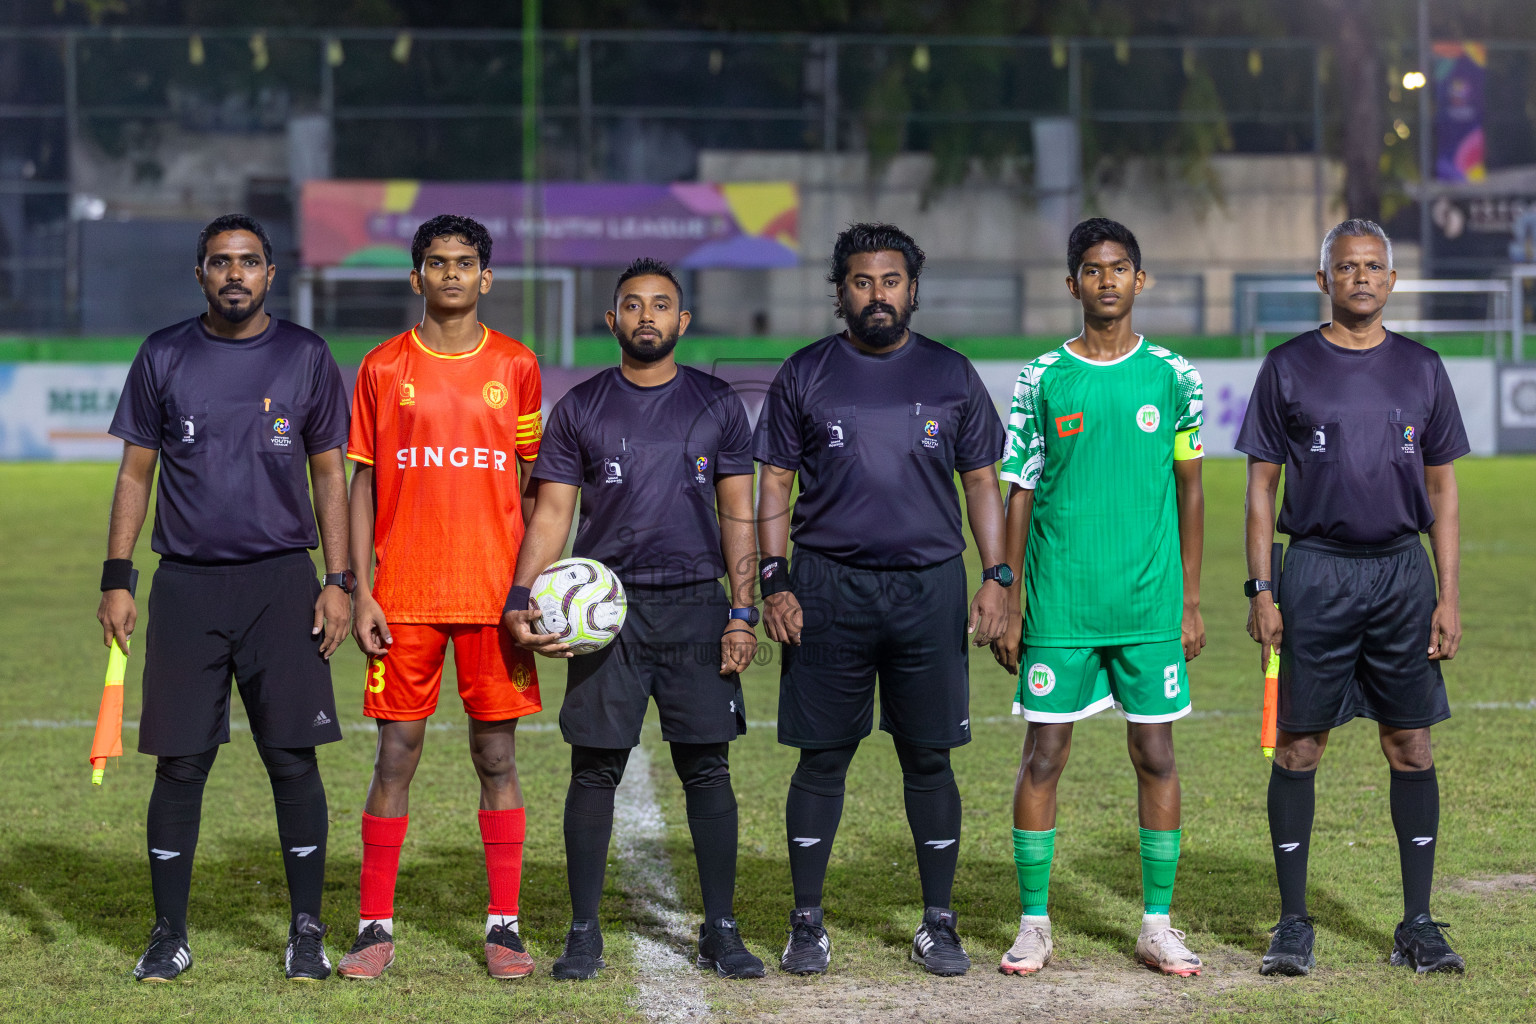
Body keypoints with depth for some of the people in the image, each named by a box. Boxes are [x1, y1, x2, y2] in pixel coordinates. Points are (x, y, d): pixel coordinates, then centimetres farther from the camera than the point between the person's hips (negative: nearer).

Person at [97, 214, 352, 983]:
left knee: (293, 759, -2)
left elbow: (329, 476, 7)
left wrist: (338, 582, -1)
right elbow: (136, 473, 9)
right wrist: (116, 579, 0)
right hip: (185, 585, 1)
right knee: (179, 763, 1)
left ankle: (307, 932, 9)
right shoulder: (164, 357, 6)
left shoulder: (306, 357, 5)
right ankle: (169, 935, 10)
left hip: (281, 581, -1)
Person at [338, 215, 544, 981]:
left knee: (497, 752, 2)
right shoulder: (383, 369, 5)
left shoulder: (515, 367, 6)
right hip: (404, 595, 0)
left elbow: (530, 483, 10)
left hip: (494, 593, 0)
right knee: (396, 753, 1)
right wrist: (361, 592, -2)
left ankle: (504, 927, 8)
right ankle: (375, 927, 7)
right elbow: (363, 483, 7)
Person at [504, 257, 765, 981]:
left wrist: (742, 612, 0)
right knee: (595, 772, 0)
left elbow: (737, 515, 8)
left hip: (695, 605, 0)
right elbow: (550, 516, 5)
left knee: (707, 770, 0)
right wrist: (521, 598, -10)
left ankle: (721, 932, 7)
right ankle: (583, 934, 7)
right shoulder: (580, 409, 6)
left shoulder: (717, 405, 8)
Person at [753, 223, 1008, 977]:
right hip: (828, 588, -1)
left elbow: (981, 481, 10)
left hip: (930, 589, 1)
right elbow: (775, 483, 5)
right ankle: (807, 924, 10)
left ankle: (938, 925, 13)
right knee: (822, 758, 1)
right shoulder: (805, 375, 5)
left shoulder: (950, 375, 8)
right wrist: (773, 582, -4)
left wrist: (995, 577, 1)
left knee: (929, 758, 4)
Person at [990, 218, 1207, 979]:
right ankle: (1033, 924, 9)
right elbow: (1019, 495, 5)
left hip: (1150, 603, 1)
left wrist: (1190, 602, 6)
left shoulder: (1172, 377, 4)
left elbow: (1189, 490, 9)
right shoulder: (1043, 380, 2)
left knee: (1156, 756, 3)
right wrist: (1006, 604, 1)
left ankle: (1157, 925, 11)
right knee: (1044, 754, 1)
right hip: (1059, 603, -1)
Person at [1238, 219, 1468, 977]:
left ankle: (1418, 927, 9)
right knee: (1297, 746, -1)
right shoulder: (1289, 369, 3)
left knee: (1412, 747, 2)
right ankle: (1293, 926, 8)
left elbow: (1442, 488, 11)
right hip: (1316, 575, -2)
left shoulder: (1421, 370, 9)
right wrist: (1260, 590, -4)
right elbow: (1262, 485, 4)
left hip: (1401, 573, 2)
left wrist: (1449, 595, 4)